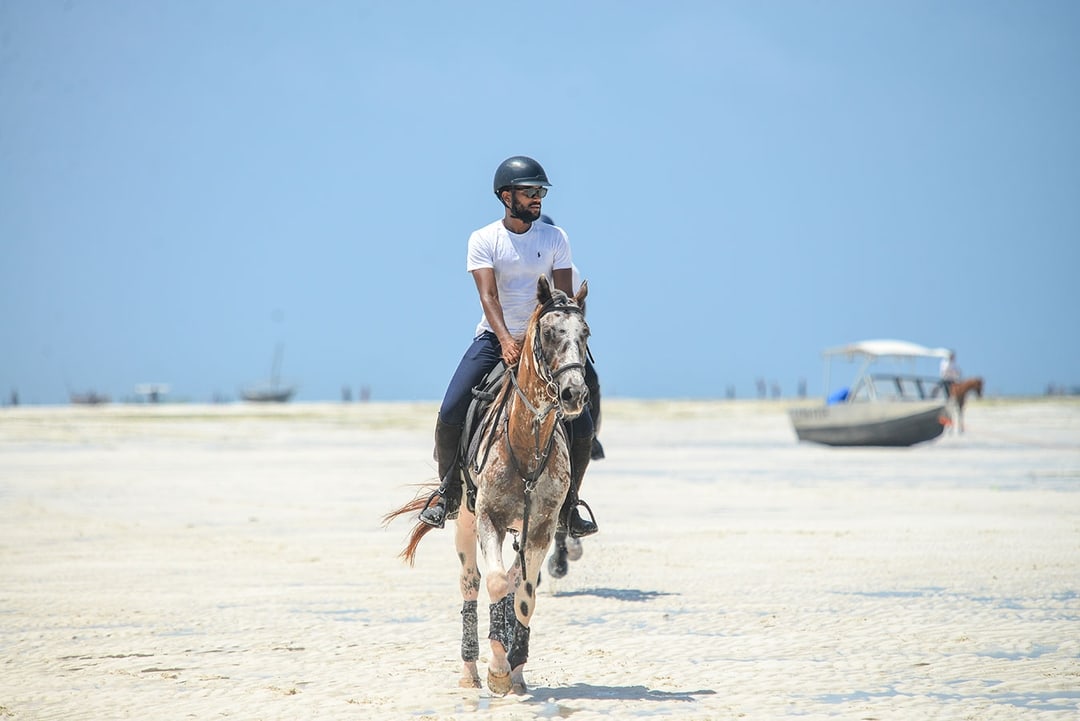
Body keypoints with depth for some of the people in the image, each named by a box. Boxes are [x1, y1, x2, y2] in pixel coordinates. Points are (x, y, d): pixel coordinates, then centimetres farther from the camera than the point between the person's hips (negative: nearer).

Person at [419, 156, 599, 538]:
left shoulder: (555, 238, 0)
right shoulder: (483, 240, -5)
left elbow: (564, 299, -4)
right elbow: (488, 296, -17)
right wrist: (506, 341, -33)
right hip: (495, 339, -1)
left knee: (581, 425, -11)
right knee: (450, 414, -16)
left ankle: (568, 506, 7)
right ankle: (447, 492, 7)